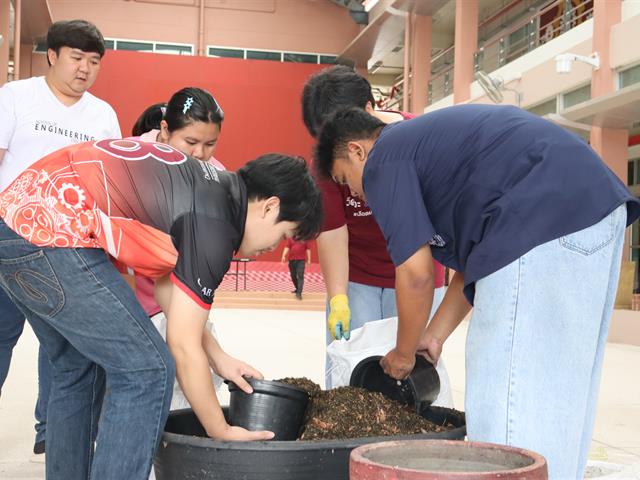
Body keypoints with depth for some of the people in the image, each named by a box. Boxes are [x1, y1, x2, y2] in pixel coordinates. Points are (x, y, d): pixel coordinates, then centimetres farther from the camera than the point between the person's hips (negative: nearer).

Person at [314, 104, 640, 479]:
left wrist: (403, 354, 13)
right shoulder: (428, 139, 29)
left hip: (546, 222, -10)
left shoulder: (383, 161, 3)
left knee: (509, 408, -3)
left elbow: (416, 274, -3)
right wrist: (435, 336, 29)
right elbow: (473, 259, 28)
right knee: (561, 397, 16)